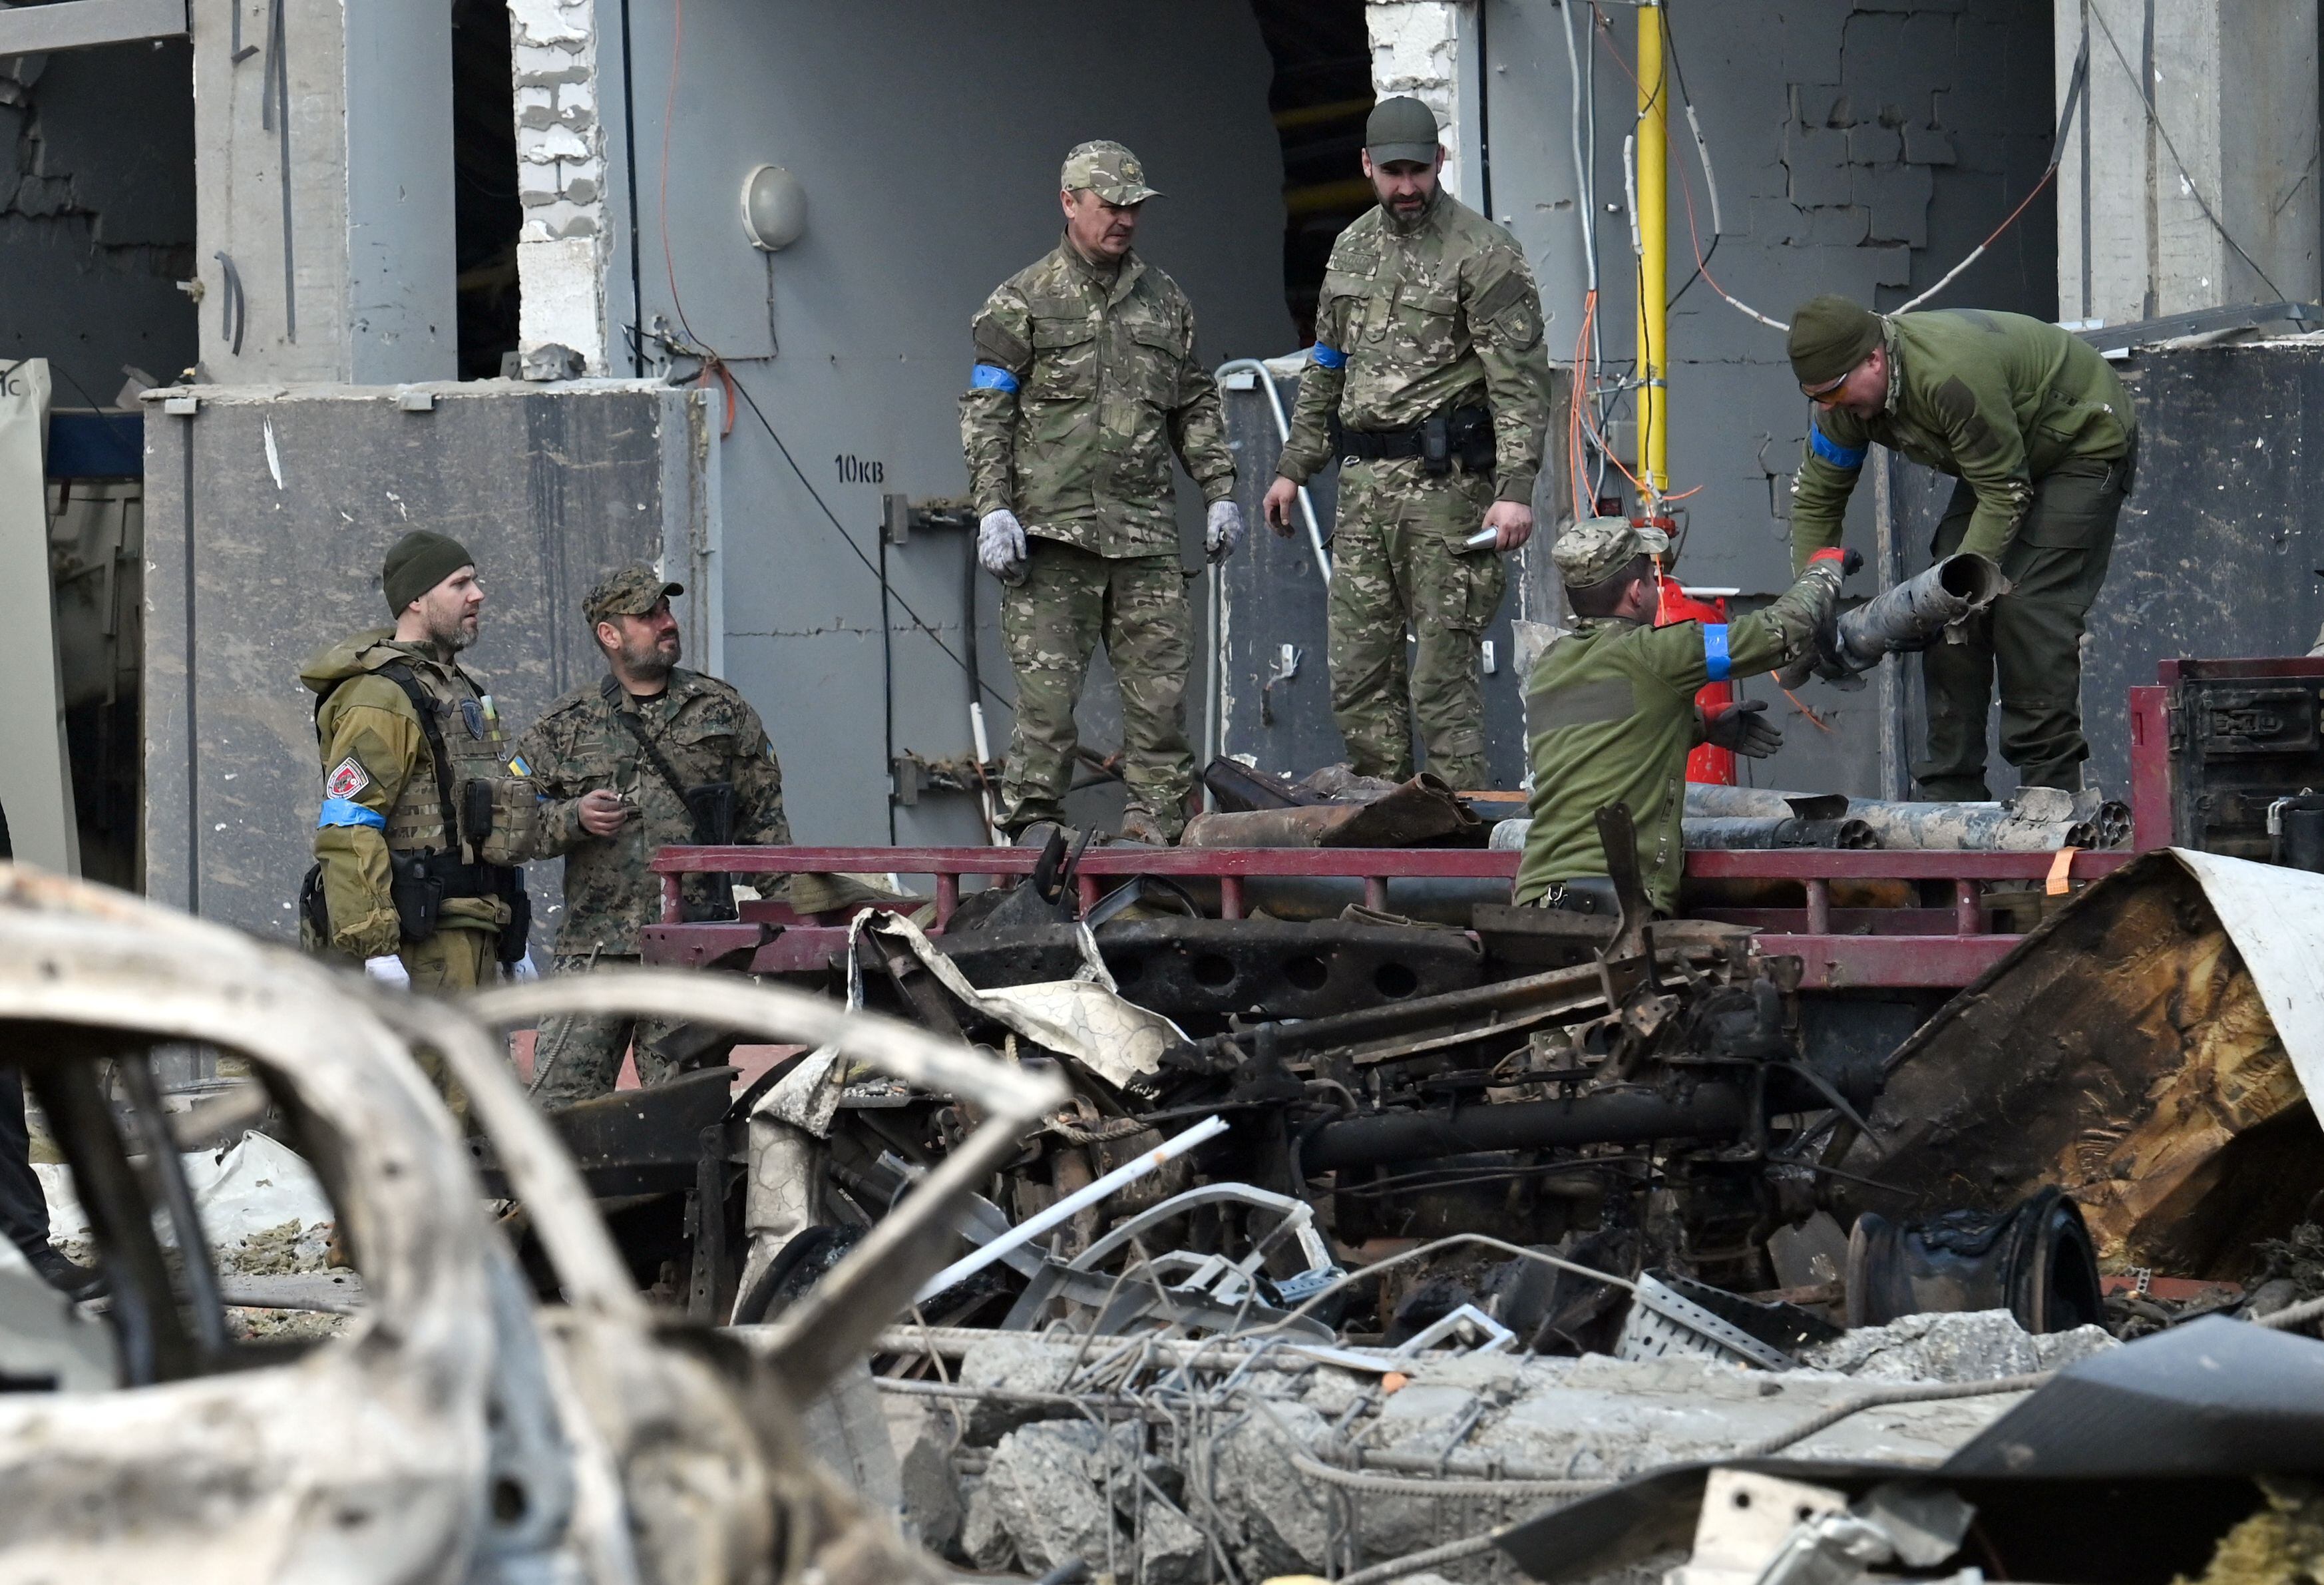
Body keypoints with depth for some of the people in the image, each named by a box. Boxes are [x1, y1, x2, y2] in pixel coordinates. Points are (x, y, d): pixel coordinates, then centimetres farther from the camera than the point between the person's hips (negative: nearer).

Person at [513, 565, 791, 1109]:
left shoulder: (722, 711, 12)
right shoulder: (566, 727, 8)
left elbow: (765, 818, 14)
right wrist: (574, 818, -12)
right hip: (597, 949, 0)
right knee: (558, 1099, -7)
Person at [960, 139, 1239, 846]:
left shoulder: (1164, 299, 17)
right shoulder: (1020, 303, 3)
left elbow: (1197, 407, 23)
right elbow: (984, 414, 0)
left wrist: (1220, 492, 15)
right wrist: (994, 509, -9)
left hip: (1145, 530, 4)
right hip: (1054, 531, -4)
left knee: (1161, 682, 0)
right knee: (1047, 685, -6)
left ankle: (1158, 818, 7)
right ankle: (1031, 825, 0)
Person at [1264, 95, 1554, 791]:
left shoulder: (1482, 253, -6)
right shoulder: (1352, 249, 16)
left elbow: (1520, 381, -11)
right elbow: (1326, 370, 26)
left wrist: (1515, 488, -20)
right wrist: (1294, 467, 23)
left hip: (1445, 481, -7)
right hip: (1365, 483, 7)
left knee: (1442, 675, -8)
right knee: (1358, 672, 6)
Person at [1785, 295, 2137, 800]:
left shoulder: (1951, 375, -39)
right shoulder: (1846, 396, -12)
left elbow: (2006, 494, -31)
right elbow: (1814, 496, -2)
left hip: (2086, 442, -8)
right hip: (2000, 460, 9)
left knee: (2028, 610, -20)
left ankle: (2052, 788, -17)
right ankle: (1951, 789, 1)